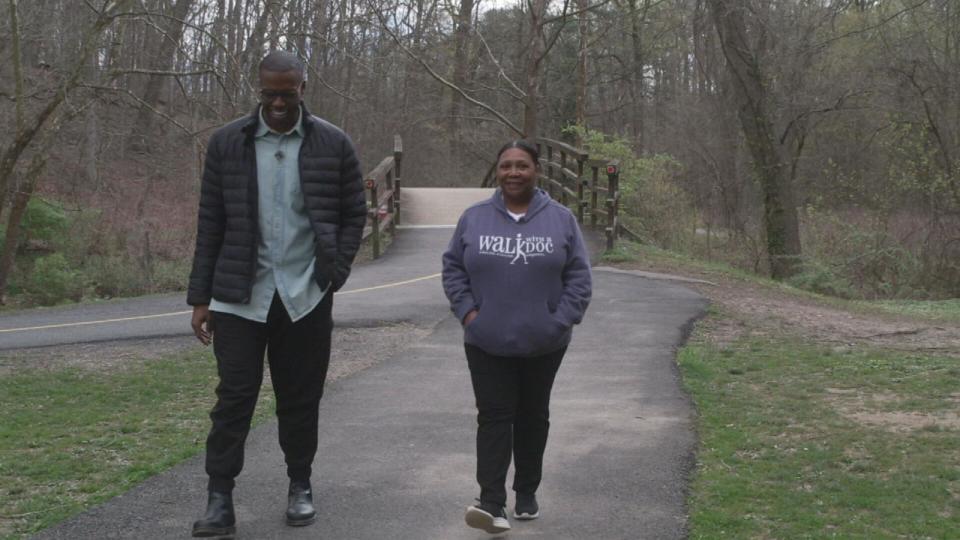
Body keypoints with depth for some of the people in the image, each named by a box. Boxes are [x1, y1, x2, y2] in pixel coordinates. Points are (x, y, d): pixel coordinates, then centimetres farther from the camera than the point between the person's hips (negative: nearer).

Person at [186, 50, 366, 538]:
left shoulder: (333, 144, 1)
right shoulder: (227, 142, 2)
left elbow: (354, 214, 8)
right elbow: (210, 224, 3)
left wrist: (335, 272, -5)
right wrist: (201, 297, 1)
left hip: (306, 296, 0)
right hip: (240, 295, 0)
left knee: (301, 398, 9)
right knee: (233, 397, -2)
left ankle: (300, 487, 24)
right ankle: (219, 500, 2)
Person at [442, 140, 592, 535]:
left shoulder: (561, 219, 0)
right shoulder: (474, 218, 2)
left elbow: (578, 275, 0)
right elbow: (453, 268, 6)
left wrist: (561, 320, -9)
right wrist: (467, 311, -6)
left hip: (543, 343, 1)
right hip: (487, 342, 0)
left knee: (533, 416, 12)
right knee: (494, 417, -6)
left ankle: (527, 492, 24)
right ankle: (492, 503, -11)